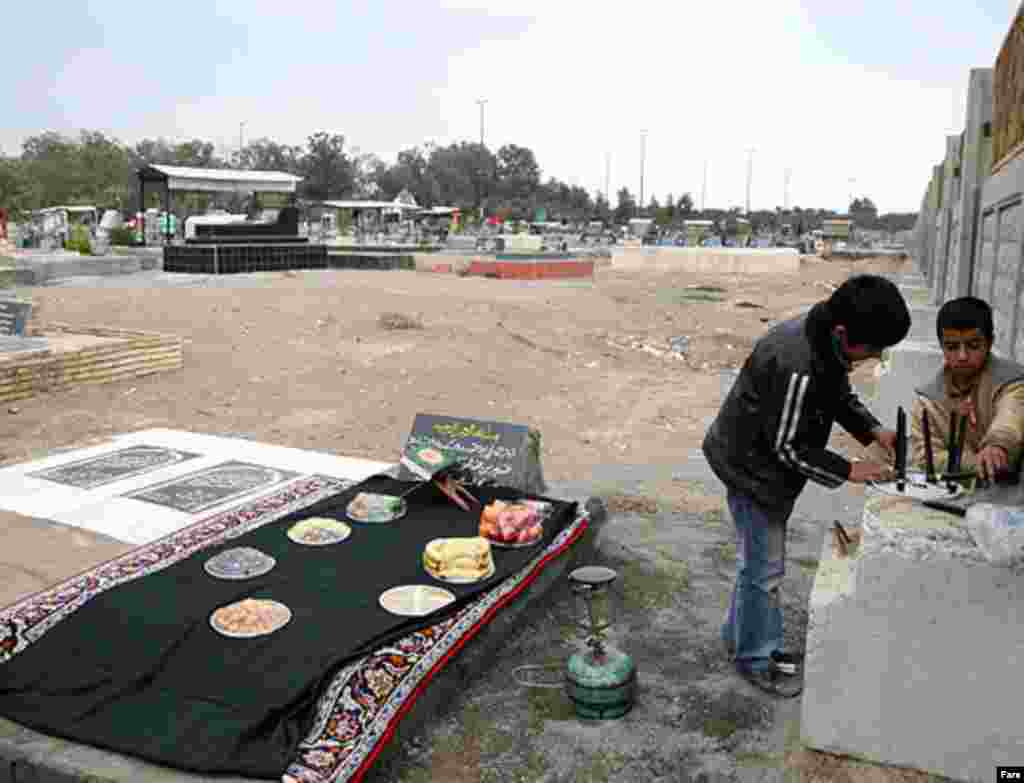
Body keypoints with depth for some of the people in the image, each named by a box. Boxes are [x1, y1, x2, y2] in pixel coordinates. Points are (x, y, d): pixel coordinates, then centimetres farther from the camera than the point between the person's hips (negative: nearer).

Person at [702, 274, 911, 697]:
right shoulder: (795, 365, -35)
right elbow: (786, 446, -27)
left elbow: (840, 394, 11)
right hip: (753, 466, -9)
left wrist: (874, 431, -4)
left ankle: (740, 634, 40)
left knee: (759, 558, 21)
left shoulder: (828, 342, -7)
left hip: (772, 464, 9)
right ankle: (757, 658, 24)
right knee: (765, 566, 4)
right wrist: (848, 471, -18)